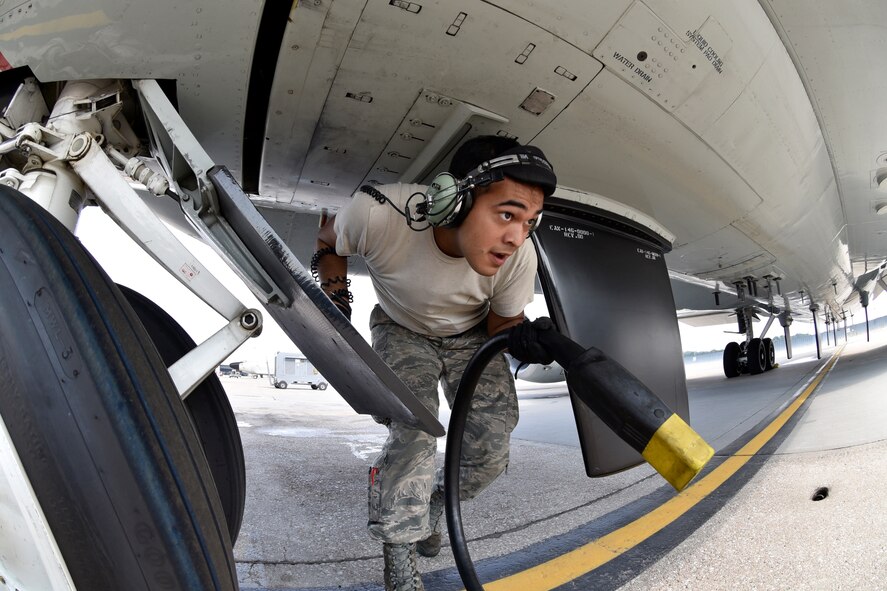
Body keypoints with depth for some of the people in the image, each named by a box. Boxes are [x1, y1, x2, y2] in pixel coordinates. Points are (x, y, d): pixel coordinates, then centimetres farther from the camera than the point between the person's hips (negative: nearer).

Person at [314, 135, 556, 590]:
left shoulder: (519, 258, -31)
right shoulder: (379, 212, -37)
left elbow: (503, 325, -11)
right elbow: (327, 242, -12)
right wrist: (336, 300, -18)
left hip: (471, 336, 2)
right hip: (401, 330, -1)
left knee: (489, 457, -2)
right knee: (413, 433, -21)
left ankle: (430, 508, 31)